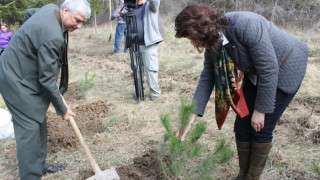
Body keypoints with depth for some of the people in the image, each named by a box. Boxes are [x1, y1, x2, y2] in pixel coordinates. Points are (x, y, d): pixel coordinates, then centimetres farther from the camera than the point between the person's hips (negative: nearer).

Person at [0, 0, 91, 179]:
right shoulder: (52, 37, -32)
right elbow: (47, 80, -25)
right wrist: (63, 109, -14)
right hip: (16, 79, -10)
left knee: (40, 123, 15)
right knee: (29, 128, -8)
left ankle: (40, 164, 30)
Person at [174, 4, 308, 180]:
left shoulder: (245, 25, -35)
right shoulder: (212, 42, -12)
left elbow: (269, 70, -30)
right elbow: (206, 79, -7)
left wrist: (260, 110, -21)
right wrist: (191, 118, -11)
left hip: (285, 67, -6)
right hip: (254, 74, 7)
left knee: (261, 129, -5)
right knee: (242, 125, 4)